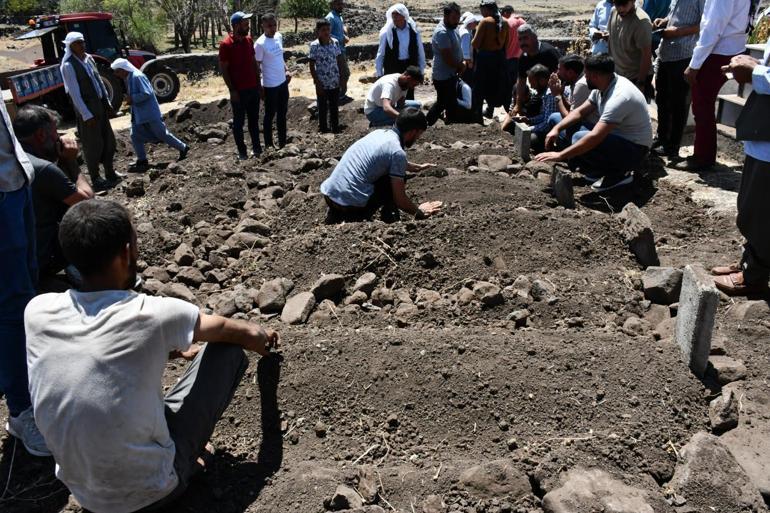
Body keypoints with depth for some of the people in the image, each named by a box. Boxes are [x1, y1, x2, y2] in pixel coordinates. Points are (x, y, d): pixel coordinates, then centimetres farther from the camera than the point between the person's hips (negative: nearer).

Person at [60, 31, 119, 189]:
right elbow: (74, 93, -17)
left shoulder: (88, 58, 7)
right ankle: (95, 179, 15)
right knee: (93, 144, 2)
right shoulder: (68, 65, -15)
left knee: (109, 140, 15)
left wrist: (107, 102, 12)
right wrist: (87, 115, -19)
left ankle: (110, 172, 30)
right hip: (86, 107, -7)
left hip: (100, 104, 7)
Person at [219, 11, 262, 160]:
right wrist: (232, 90, -14)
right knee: (239, 122, 6)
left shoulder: (249, 40, 5)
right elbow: (223, 69, -11)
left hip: (253, 88, 6)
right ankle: (242, 152, 14)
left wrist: (259, 83, 10)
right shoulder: (226, 44, -13)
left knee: (254, 120, 14)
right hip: (239, 91, -6)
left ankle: (256, 148, 25)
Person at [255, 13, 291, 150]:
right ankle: (268, 145, 18)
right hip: (270, 85, -7)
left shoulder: (279, 36, 3)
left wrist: (286, 70, 5)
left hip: (283, 82, 7)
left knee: (283, 113, 16)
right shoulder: (260, 44, -19)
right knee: (270, 115, 5)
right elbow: (257, 67, -14)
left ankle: (283, 142, 29)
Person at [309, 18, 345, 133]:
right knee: (322, 109, 9)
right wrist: (318, 83, -12)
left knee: (335, 107, 14)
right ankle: (324, 130, 21)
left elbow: (339, 61, 7)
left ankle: (336, 129, 28)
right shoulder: (314, 45, -11)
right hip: (322, 84, -3)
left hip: (335, 83, 3)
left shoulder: (335, 42, -1)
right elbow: (312, 66, -9)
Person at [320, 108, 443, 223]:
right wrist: (419, 212, 14)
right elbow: (399, 199, -5)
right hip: (351, 203, -8)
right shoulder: (397, 151, -10)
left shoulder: (379, 133, 14)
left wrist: (418, 167, 52)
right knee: (397, 179, 7)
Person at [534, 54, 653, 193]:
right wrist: (557, 129, -7)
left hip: (634, 150, -9)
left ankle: (617, 174, -9)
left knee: (580, 139, -27)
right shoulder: (603, 86, -2)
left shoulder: (619, 97, -30)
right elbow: (580, 112, 8)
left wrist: (560, 155, -36)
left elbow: (595, 137, -37)